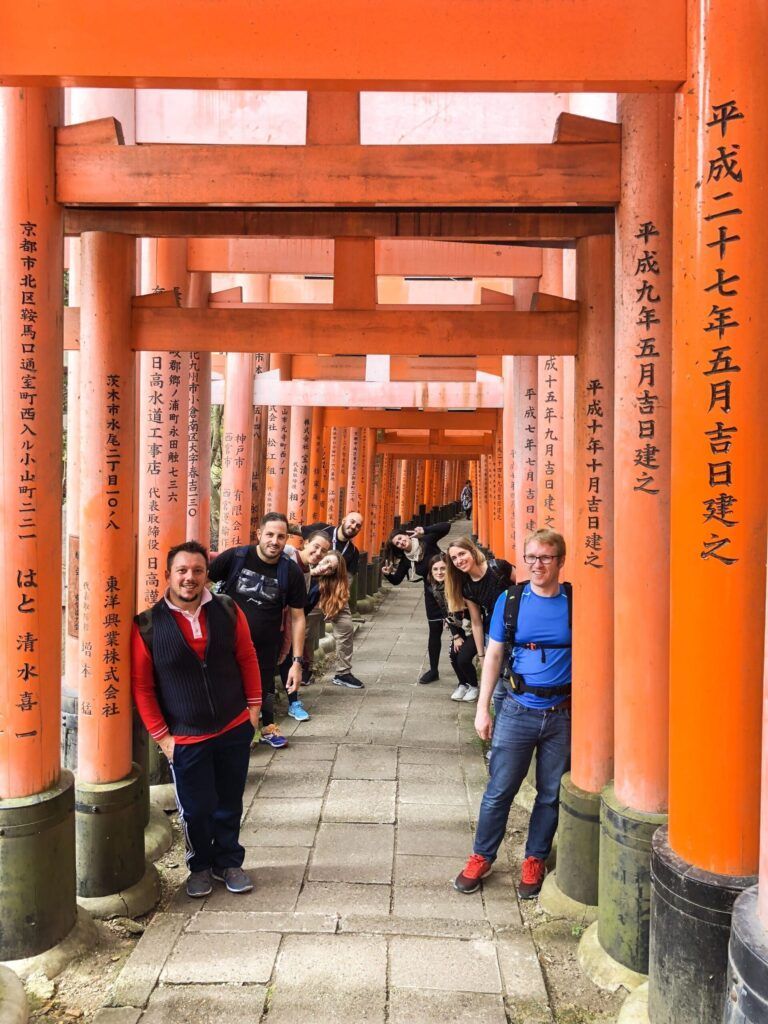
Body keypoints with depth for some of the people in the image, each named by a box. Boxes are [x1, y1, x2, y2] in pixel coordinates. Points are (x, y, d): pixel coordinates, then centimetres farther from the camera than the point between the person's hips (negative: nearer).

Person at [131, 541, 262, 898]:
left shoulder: (227, 610, -6)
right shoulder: (148, 624, -12)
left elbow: (247, 658, 4)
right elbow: (141, 685, -7)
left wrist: (254, 706, 3)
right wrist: (161, 735, -7)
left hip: (235, 729, 2)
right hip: (185, 738, -2)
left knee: (229, 805, 16)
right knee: (197, 810, 10)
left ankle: (227, 862, 39)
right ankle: (200, 866, 37)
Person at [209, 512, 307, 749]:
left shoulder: (291, 572, -11)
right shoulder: (235, 557, -16)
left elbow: (297, 618, -6)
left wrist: (297, 662, -8)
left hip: (266, 646, 1)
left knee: (265, 687, 19)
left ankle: (267, 727, 45)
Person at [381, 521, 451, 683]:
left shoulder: (426, 541, -12)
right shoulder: (405, 559, -1)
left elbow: (446, 527, -21)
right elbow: (397, 580, -1)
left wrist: (424, 530, -30)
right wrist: (388, 574, -22)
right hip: (432, 592, 4)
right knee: (435, 631, 9)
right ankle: (433, 670, 20)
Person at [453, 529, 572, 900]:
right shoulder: (510, 599, -2)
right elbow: (493, 656, 3)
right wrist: (482, 708, 1)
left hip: (563, 713, 0)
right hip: (517, 710, 0)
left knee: (551, 794, 13)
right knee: (499, 790, 7)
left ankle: (535, 860, 31)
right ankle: (482, 857, 25)